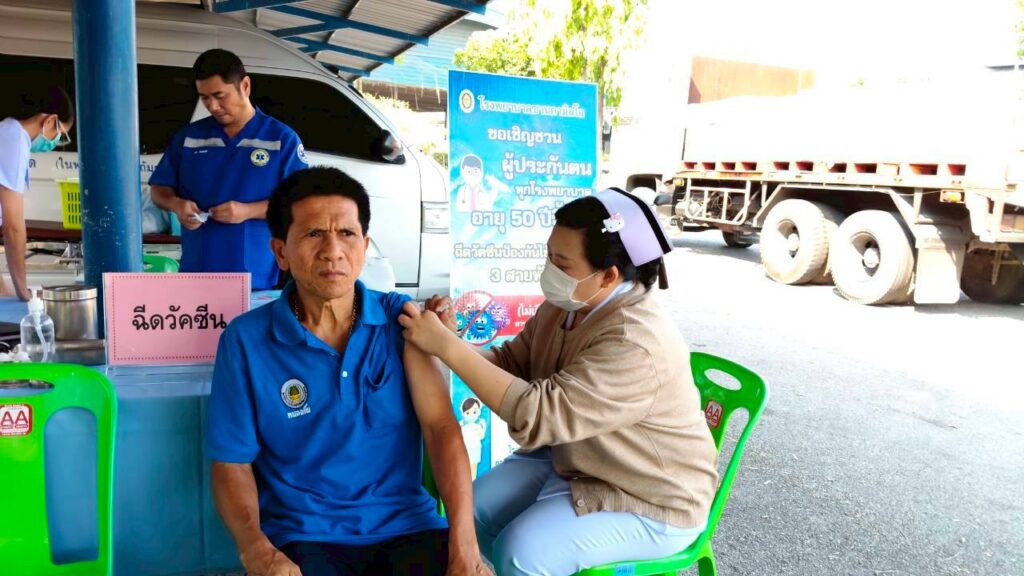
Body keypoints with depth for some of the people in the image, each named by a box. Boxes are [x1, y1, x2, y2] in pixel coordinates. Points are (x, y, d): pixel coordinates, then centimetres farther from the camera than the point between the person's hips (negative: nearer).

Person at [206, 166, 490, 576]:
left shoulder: (401, 319, -1)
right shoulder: (246, 339, -4)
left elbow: (440, 426, -8)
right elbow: (231, 463, 0)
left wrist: (464, 543, -20)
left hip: (405, 525, 1)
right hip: (303, 535, -1)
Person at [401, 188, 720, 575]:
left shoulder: (636, 344, -33)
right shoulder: (565, 305, -5)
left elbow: (537, 414, -38)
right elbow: (512, 363, 0)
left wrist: (446, 345, -36)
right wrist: (450, 340, -19)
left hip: (649, 500, -8)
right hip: (571, 460, 8)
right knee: (476, 510, -2)